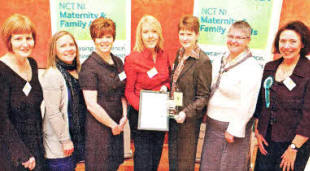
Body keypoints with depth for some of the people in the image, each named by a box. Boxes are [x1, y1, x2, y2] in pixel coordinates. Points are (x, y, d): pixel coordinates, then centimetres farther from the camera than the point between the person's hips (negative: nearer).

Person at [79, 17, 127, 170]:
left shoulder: (118, 62, 7)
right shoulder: (89, 66, -15)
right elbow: (91, 105, -19)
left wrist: (124, 116, 0)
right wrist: (113, 125, -11)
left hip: (118, 125, 7)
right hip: (98, 127, -6)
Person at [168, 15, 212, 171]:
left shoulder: (203, 61, -18)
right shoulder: (180, 54, 6)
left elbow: (203, 96, -16)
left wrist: (186, 113, -24)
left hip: (189, 119, -7)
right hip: (173, 115, 7)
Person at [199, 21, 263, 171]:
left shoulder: (252, 68, -16)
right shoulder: (219, 61, 5)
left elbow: (247, 106, -18)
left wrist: (234, 130, -16)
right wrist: (206, 113, 12)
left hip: (233, 127, -6)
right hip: (212, 124, 7)